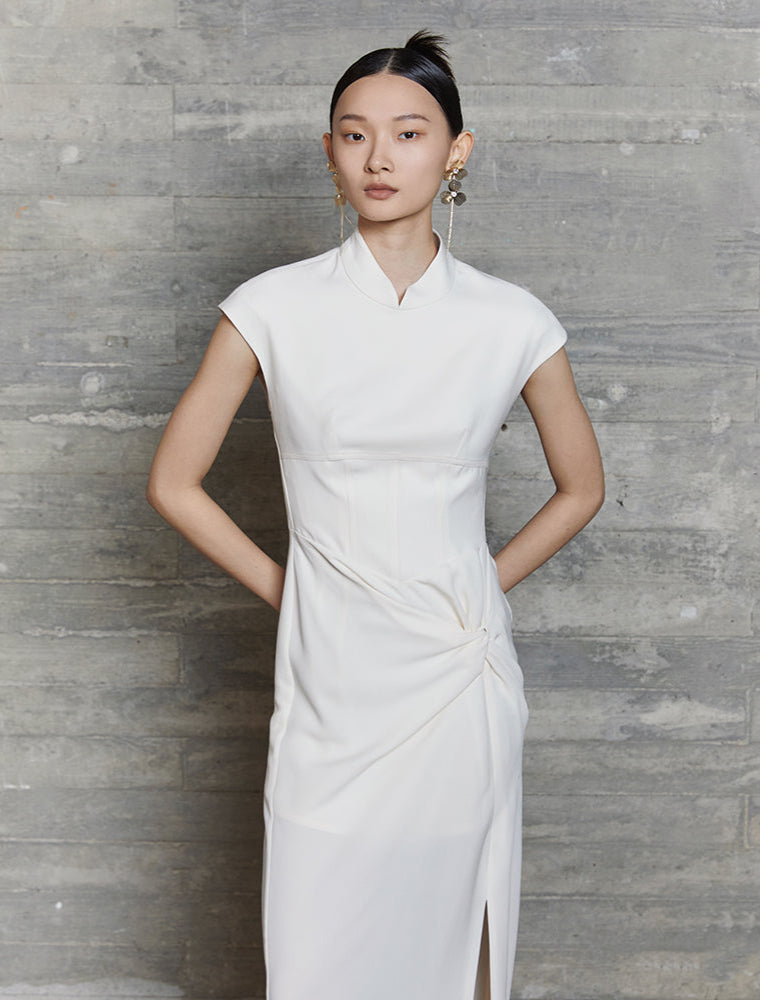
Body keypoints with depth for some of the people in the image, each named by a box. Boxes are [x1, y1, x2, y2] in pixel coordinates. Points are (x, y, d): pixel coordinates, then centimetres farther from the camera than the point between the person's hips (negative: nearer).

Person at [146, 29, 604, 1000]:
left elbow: (580, 489, 12)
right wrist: (282, 585, 2)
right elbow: (174, 483, 4)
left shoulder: (512, 322, -2)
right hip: (332, 676, 0)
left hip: (459, 675, 1)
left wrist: (482, 584, 6)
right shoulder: (273, 309, -4)